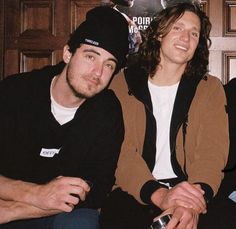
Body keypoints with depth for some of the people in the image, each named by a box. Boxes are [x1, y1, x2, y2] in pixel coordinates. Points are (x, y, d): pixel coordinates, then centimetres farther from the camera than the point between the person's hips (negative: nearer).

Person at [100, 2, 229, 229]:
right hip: (134, 193, 0)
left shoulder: (210, 88, 10)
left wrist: (193, 202, -26)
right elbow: (121, 152, -5)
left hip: (187, 188, 0)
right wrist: (159, 195, -24)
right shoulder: (122, 85, 7)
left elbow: (212, 152, -4)